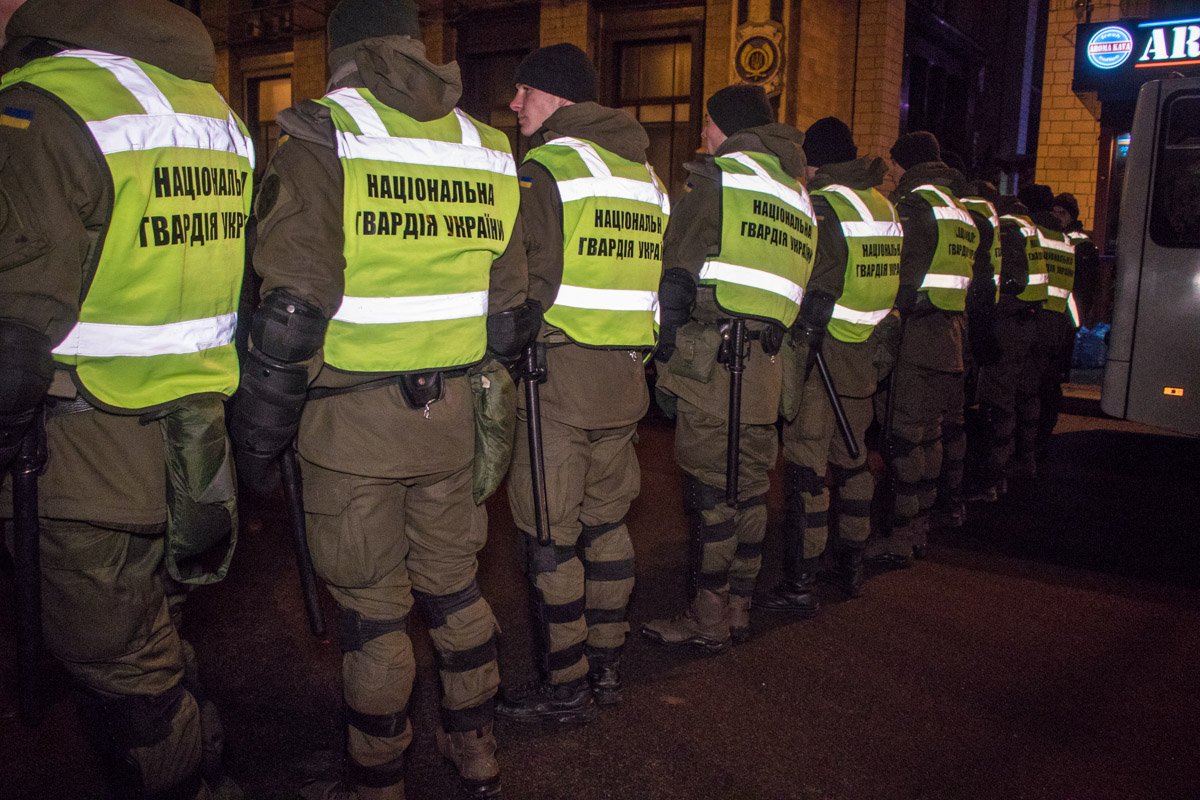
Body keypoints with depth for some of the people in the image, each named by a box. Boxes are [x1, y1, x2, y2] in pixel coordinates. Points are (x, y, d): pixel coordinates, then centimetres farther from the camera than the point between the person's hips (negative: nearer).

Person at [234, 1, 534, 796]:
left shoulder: (324, 139, -9)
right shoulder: (486, 149, 9)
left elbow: (293, 309, -15)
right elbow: (511, 305, 10)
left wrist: (259, 433, -6)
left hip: (354, 423, -5)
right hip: (451, 416, 6)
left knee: (372, 606, 8)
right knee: (454, 582, 19)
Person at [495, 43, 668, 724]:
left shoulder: (546, 167, -8)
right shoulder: (644, 171, 16)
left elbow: (529, 283, -15)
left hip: (561, 371, -8)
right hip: (626, 375, 8)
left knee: (551, 535, 2)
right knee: (608, 522, 16)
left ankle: (566, 686, 12)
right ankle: (608, 666, 27)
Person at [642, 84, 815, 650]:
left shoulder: (719, 174, -3)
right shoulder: (799, 193, 20)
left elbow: (678, 271, -9)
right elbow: (813, 293, 19)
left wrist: (665, 355, -4)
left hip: (711, 357, -8)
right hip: (767, 363, 8)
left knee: (710, 493, -2)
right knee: (750, 488, 13)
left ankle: (709, 621, 7)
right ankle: (738, 609, 24)